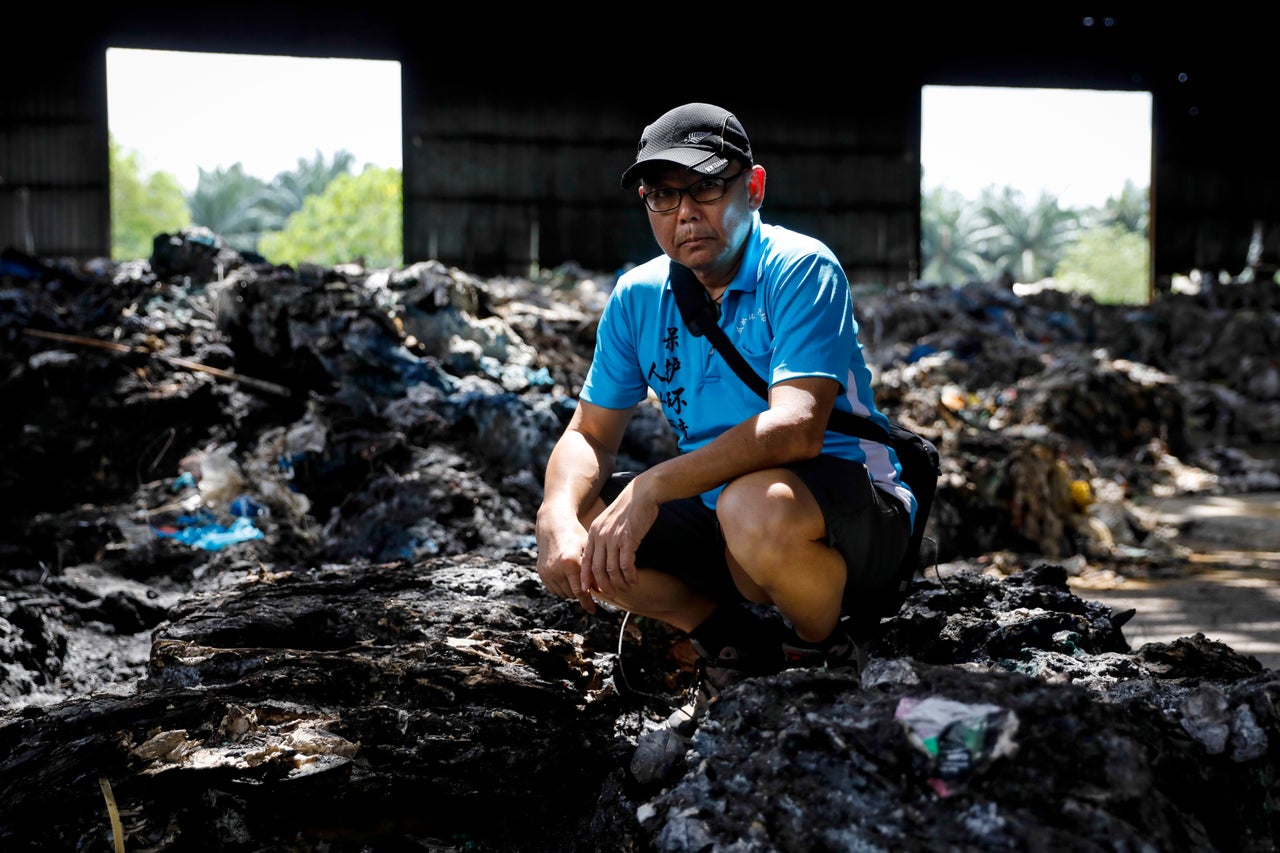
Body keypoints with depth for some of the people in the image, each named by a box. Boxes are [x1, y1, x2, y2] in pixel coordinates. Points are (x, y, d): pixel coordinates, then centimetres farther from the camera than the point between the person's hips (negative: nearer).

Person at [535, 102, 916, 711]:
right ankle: (743, 643, 4)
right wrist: (558, 518, -20)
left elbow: (797, 428, -31)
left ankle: (826, 659, -6)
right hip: (719, 519, 6)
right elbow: (589, 433, 3)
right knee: (576, 528, -14)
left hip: (852, 511, -6)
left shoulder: (801, 271, -17)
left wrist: (652, 486, -38)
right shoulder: (637, 297, 1)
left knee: (757, 504, -38)